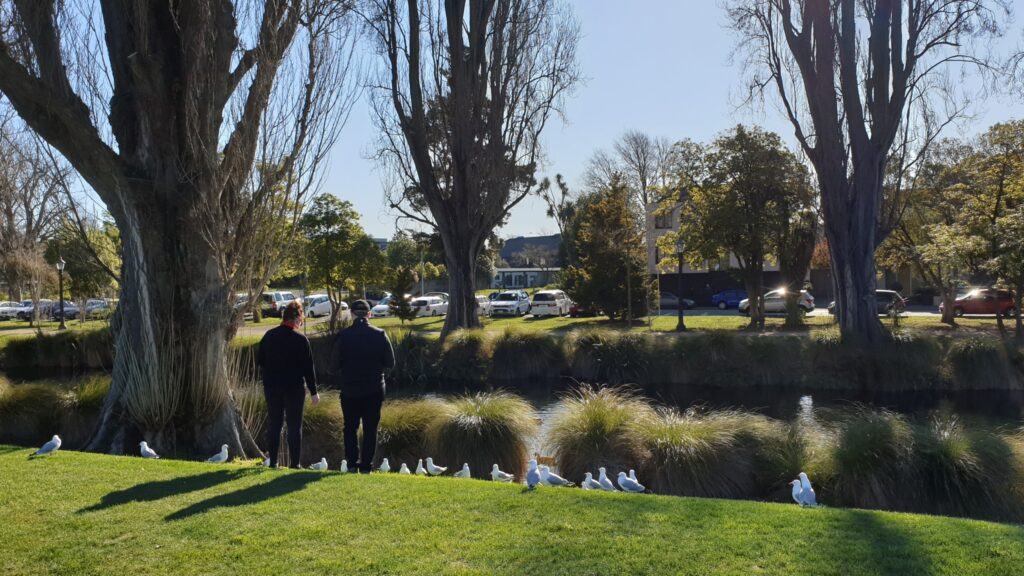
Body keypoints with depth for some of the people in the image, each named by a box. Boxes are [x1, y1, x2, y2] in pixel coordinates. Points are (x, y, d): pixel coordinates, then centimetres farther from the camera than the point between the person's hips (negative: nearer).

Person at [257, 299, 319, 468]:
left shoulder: (269, 335, 1)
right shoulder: (300, 339, -13)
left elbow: (261, 361, 10)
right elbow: (308, 367, -11)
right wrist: (313, 391, -5)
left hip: (271, 386, 4)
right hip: (295, 387, -4)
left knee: (274, 423, 12)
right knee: (294, 425, 3)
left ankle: (273, 461, 16)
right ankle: (294, 463, 5)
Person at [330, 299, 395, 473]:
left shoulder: (343, 336, -9)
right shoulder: (380, 335, -7)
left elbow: (334, 367, -7)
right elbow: (390, 363, -2)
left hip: (349, 391, 0)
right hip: (374, 390, 0)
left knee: (350, 428, 14)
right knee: (370, 429, 9)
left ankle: (352, 463, 11)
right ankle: (366, 465, 8)